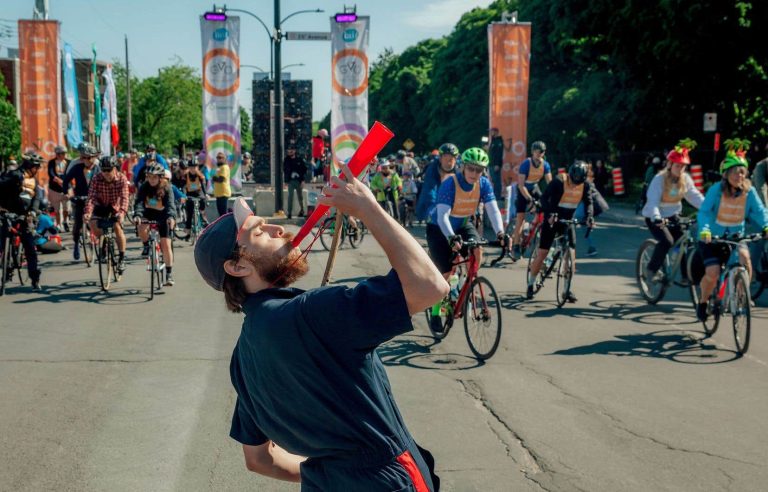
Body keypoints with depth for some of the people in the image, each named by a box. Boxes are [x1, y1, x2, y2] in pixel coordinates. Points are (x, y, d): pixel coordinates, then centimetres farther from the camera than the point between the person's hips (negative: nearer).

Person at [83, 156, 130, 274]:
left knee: (117, 226, -25)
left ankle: (122, 258, -12)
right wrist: (87, 212, -43)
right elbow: (91, 197, -26)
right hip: (101, 206, 2)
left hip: (115, 207, -2)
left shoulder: (122, 179, -23)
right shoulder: (96, 179, -20)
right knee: (93, 223, -24)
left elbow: (124, 197, -32)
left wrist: (122, 212, -49)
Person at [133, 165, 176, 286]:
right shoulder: (144, 187, -15)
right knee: (142, 227, -34)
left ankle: (169, 274, 3)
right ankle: (146, 246, -1)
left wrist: (171, 216, -53)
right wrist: (137, 215, -48)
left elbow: (170, 204, -33)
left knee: (166, 245, -7)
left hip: (162, 216, -1)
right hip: (148, 213, 1)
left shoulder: (166, 188, -19)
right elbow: (139, 202, -28)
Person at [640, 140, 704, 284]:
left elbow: (695, 196, -11)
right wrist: (657, 218, -47)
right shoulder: (660, 179, -20)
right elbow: (653, 201, -30)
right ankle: (651, 269, -8)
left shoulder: (685, 179, -4)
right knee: (666, 241, -26)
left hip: (672, 216, 5)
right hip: (655, 218, -5)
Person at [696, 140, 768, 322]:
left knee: (744, 257, -28)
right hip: (712, 238, -2)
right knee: (713, 273, -17)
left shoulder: (749, 191, -9)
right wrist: (704, 230, -43)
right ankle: (703, 303, 14)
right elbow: (704, 211, -25)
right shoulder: (716, 190, -18)